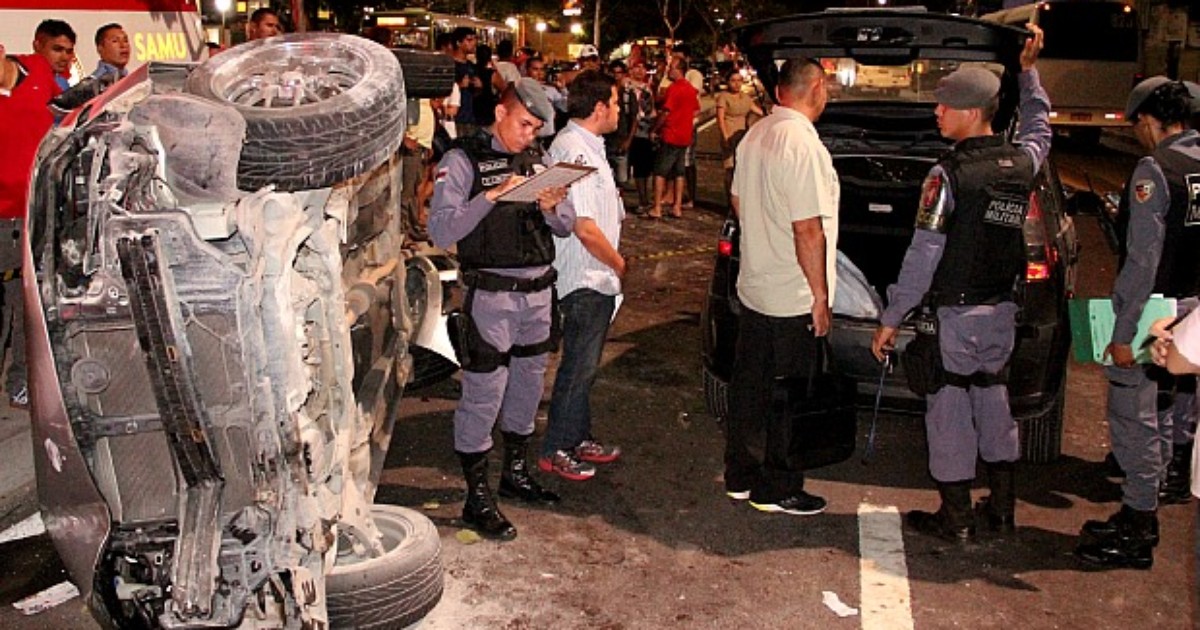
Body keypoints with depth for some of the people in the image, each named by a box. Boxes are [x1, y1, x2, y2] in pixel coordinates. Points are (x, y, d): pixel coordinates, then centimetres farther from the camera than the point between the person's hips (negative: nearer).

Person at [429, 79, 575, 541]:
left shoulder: (537, 159, 11)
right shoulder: (463, 160, -7)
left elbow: (566, 227, 12)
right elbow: (441, 232, -17)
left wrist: (552, 208, -10)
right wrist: (491, 196, -25)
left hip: (539, 290, 6)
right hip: (491, 295, -6)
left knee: (528, 386, 17)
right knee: (483, 397, -2)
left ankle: (516, 472, 34)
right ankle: (477, 499, 8)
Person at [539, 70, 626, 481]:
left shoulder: (585, 146, 12)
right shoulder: (575, 151, -21)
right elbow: (586, 228, -24)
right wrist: (618, 263, -11)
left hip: (596, 278, 10)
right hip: (585, 280, -10)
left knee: (584, 364, 18)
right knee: (578, 366, -2)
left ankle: (580, 439, 30)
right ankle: (555, 450, 9)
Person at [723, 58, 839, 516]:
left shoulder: (755, 136, 6)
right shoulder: (804, 145, -21)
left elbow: (738, 201, 17)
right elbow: (808, 230, -22)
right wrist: (821, 297, -15)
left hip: (753, 287, 9)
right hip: (794, 298, -8)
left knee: (749, 384, 16)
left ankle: (739, 474, 28)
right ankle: (777, 489, 17)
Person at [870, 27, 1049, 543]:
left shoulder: (949, 174, -17)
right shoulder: (1022, 162, 1)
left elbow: (923, 257, -18)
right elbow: (1039, 125, 28)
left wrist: (891, 318, -11)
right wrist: (1027, 72, 32)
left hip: (954, 313, -7)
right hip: (1002, 310, 7)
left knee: (950, 411, 4)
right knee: (992, 398, 19)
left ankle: (956, 519, 13)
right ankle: (1002, 509, 29)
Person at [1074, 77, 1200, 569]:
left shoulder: (1155, 170, -17)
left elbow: (1143, 260, -21)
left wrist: (1123, 333, -18)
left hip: (1150, 317, -8)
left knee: (1134, 418, 1)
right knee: (1159, 416, 17)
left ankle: (1136, 534, 8)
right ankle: (1140, 514, 30)